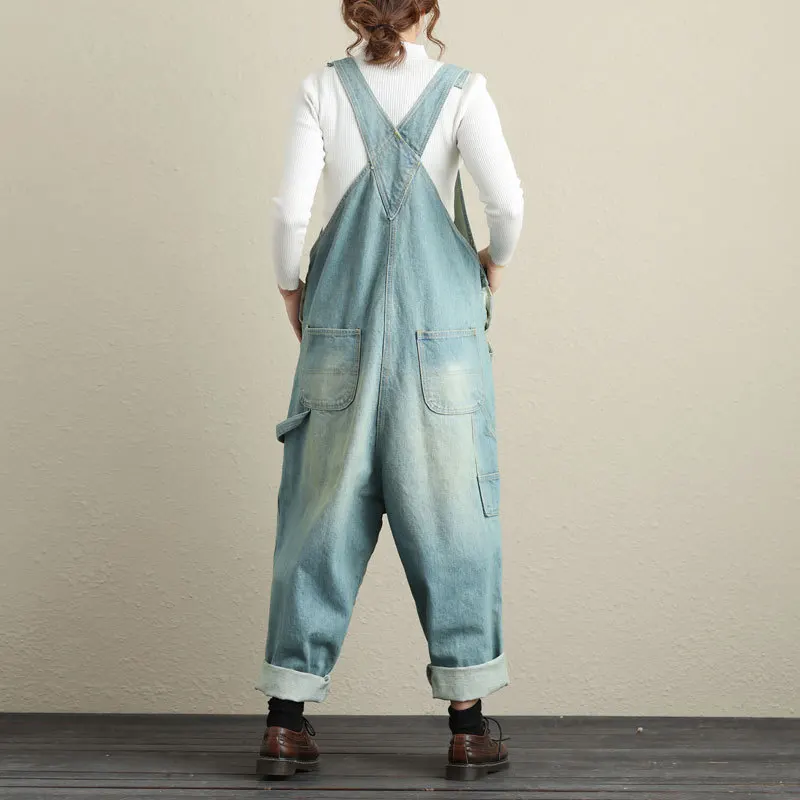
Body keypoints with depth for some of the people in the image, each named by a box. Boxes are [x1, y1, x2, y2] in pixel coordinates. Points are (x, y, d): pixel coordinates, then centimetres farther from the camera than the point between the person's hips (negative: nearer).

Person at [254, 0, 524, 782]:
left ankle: (286, 723, 11)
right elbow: (505, 198, -12)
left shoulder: (324, 87, 1)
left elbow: (291, 209, -7)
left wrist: (290, 290, 10)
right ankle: (468, 725, 12)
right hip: (440, 329, -1)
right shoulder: (459, 88, -1)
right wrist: (496, 259, 8)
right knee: (448, 517, 6)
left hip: (341, 329, 1)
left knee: (322, 515, 7)